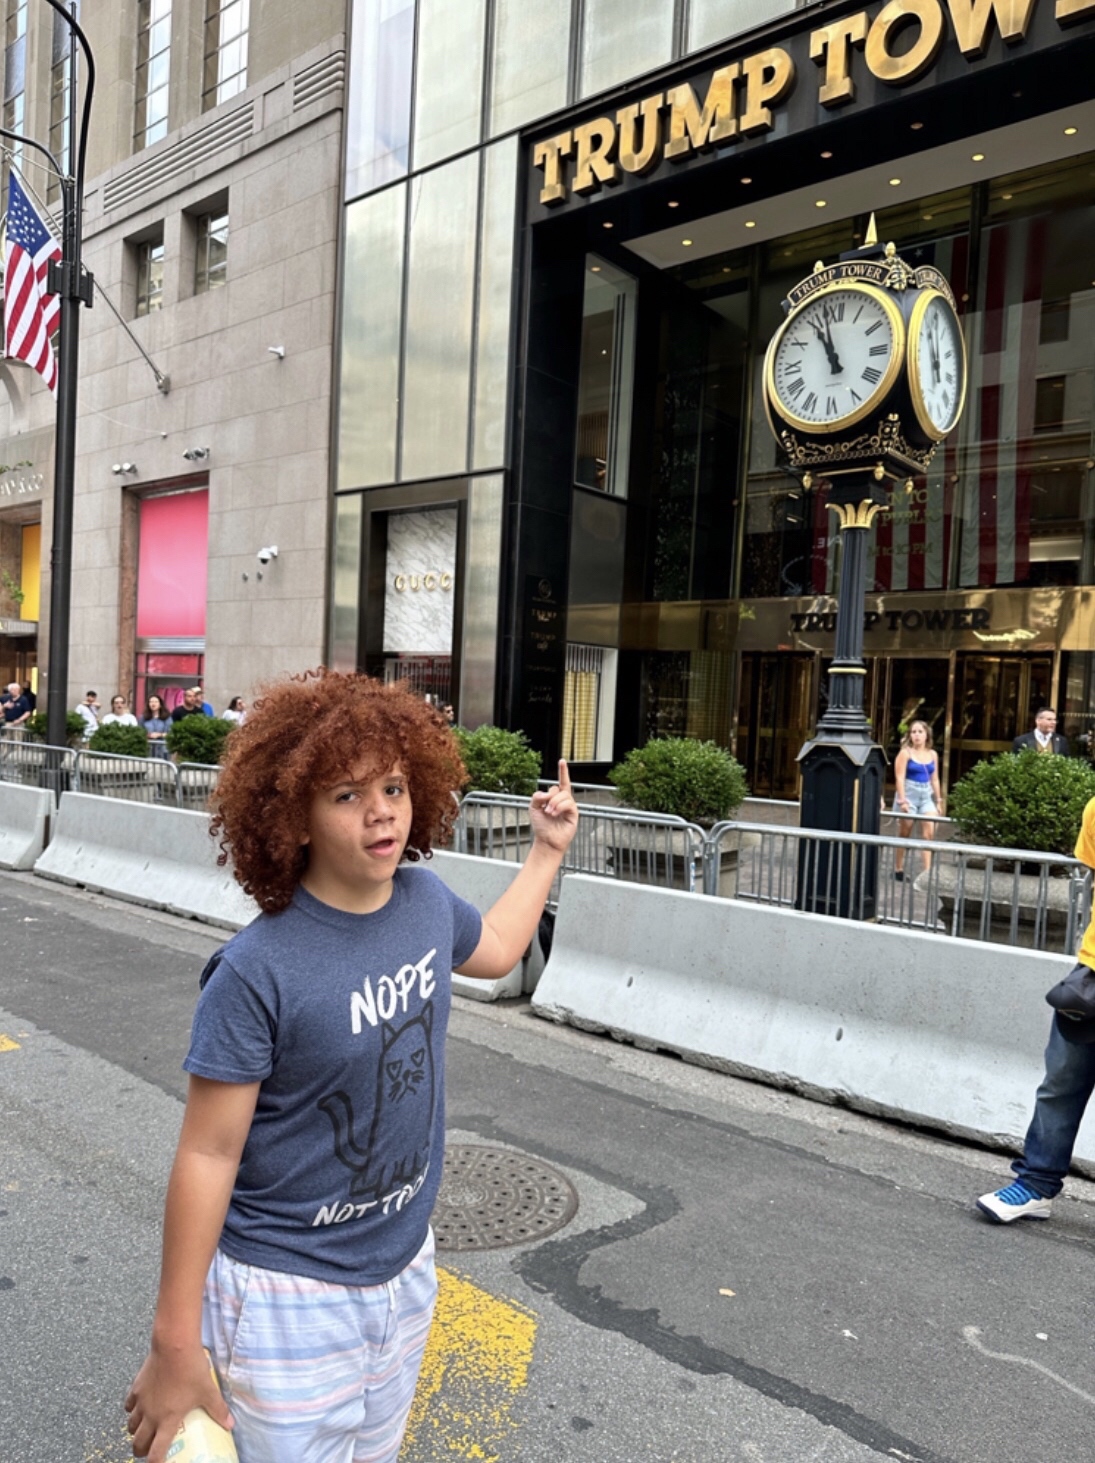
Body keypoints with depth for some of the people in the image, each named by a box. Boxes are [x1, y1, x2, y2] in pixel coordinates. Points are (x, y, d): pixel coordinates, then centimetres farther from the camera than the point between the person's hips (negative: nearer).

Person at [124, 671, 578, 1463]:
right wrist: (176, 1345, -13)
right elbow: (207, 1155, -19)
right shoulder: (258, 973, -26)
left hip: (407, 1271, 6)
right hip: (288, 1300, -6)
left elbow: (495, 948, 15)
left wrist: (548, 850, 18)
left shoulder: (425, 898, -8)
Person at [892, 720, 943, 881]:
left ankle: (927, 870, -10)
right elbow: (900, 778, -10)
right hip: (909, 793, -4)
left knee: (929, 831, -9)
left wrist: (938, 800, 13)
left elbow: (935, 779, 15)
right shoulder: (905, 753, -5)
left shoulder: (932, 754, 10)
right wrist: (902, 800, -17)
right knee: (905, 833, 3)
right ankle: (898, 869, 14)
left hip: (926, 795, 4)